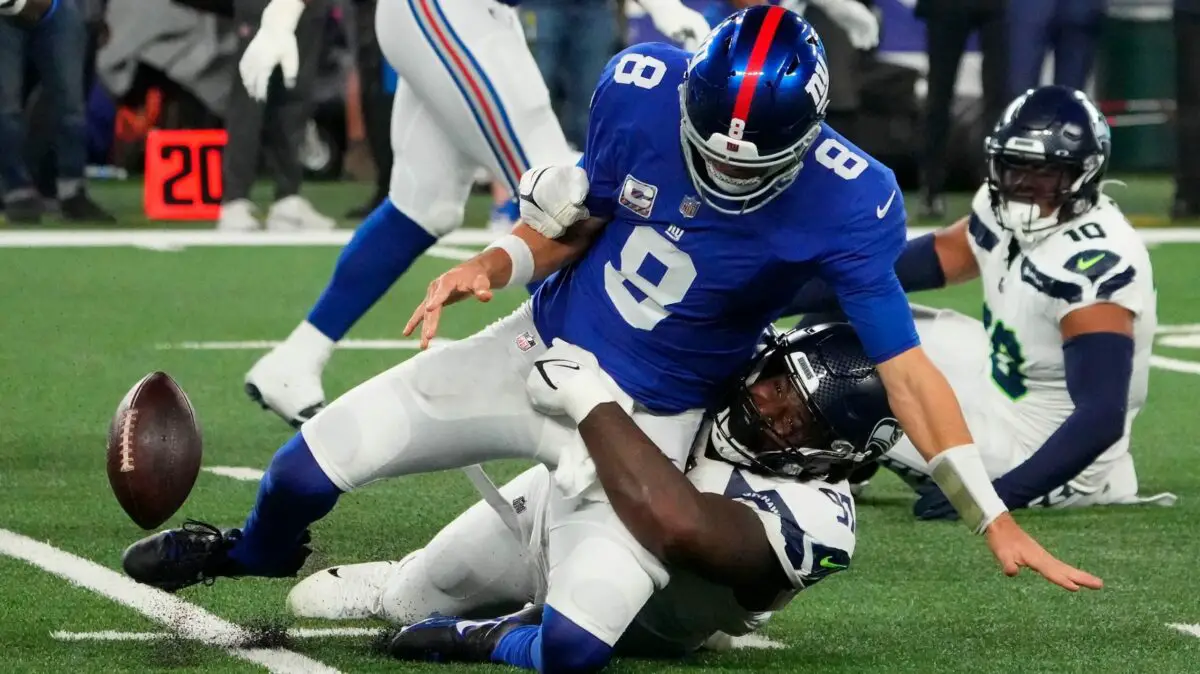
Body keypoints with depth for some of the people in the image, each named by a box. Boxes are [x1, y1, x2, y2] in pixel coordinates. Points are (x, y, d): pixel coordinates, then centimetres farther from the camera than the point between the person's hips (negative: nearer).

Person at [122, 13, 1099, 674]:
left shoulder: (839, 206, -25)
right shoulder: (642, 91, -15)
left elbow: (904, 366, -21)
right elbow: (573, 224, 2)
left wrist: (993, 517, -25)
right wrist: (498, 263, -18)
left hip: (644, 424, -3)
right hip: (539, 351, 3)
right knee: (310, 467, 3)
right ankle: (258, 556, 40)